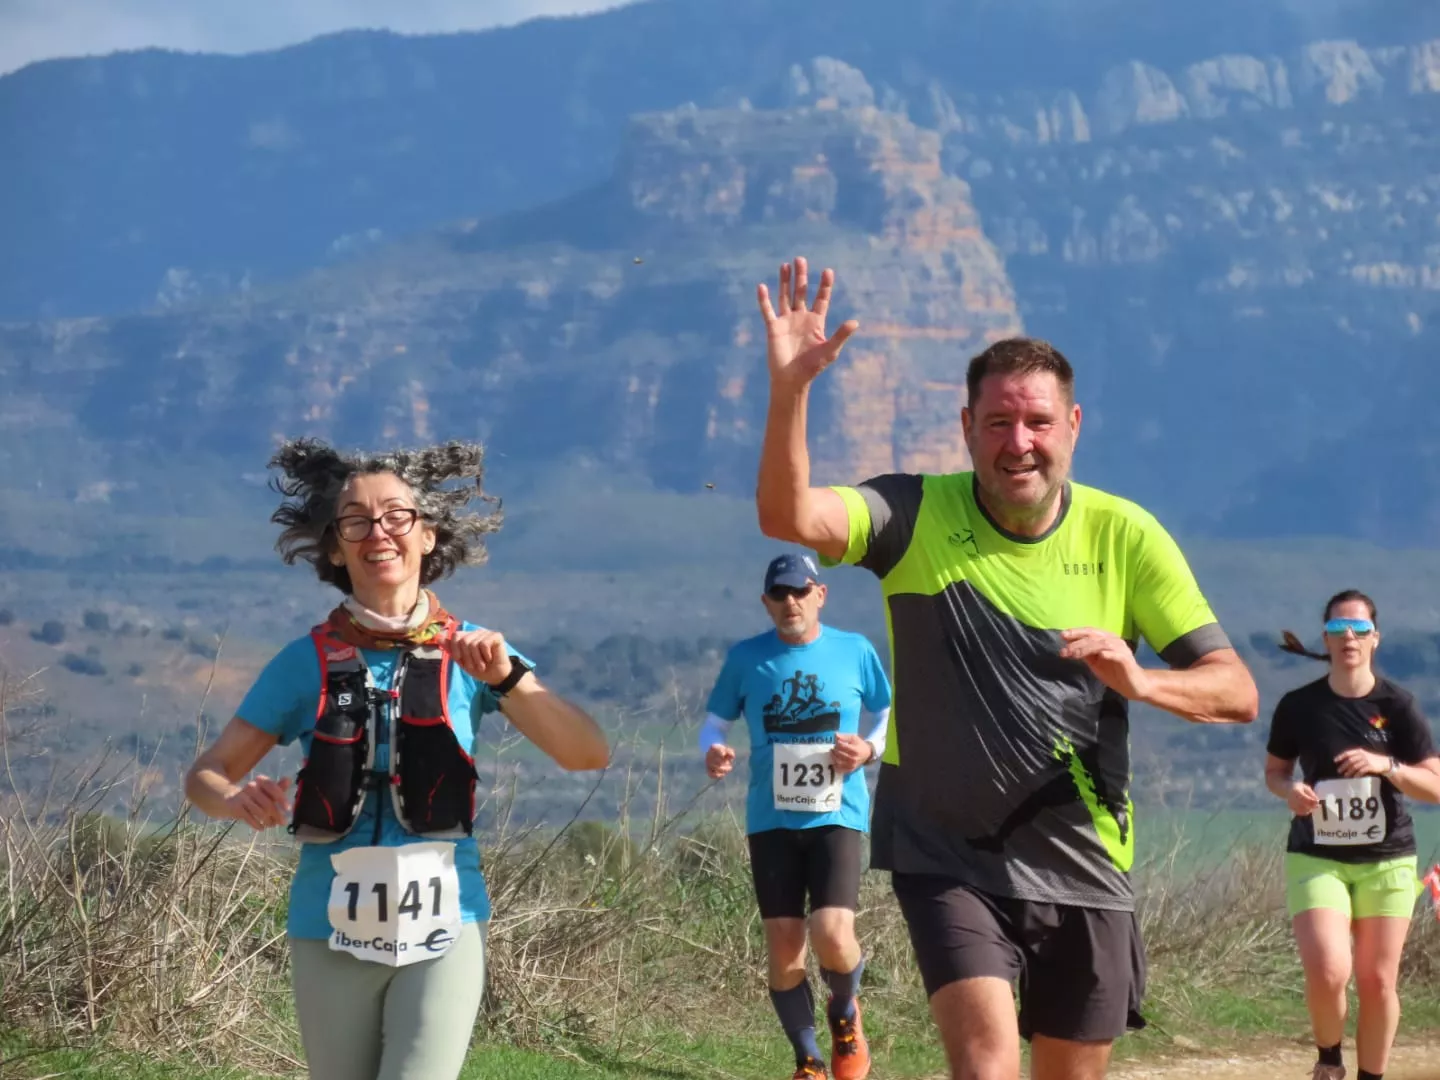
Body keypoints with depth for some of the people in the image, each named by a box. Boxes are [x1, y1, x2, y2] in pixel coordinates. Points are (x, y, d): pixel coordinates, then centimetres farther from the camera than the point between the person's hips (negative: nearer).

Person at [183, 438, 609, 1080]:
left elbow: (588, 755, -9)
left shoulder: (472, 653, -1)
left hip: (442, 931, -1)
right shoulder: (308, 662, 0)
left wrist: (508, 678, -24)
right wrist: (236, 801, -20)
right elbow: (205, 775, 4)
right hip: (330, 935, 2)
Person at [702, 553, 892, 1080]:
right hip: (771, 821, 2)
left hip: (836, 816, -2)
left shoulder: (854, 651, 2)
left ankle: (845, 1014, 15)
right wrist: (713, 752, -13)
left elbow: (891, 714, 13)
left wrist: (869, 749, -8)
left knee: (833, 935, -19)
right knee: (783, 948, 0)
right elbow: (714, 721, 10)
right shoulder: (746, 657, 2)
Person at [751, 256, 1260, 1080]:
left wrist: (1140, 681, -26)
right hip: (947, 857, -2)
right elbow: (787, 517, -26)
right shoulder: (917, 515, -7)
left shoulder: (1126, 538, -4)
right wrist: (789, 388, -40)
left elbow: (1237, 692, -5)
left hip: (1081, 865, 3)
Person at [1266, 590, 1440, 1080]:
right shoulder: (1299, 707, -1)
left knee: (1377, 982, 2)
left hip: (1386, 861, 1)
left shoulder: (1396, 706, -3)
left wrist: (1386, 766, -21)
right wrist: (1289, 790, -10)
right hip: (1316, 859, -1)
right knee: (1327, 972, -17)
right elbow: (1274, 771, 12)